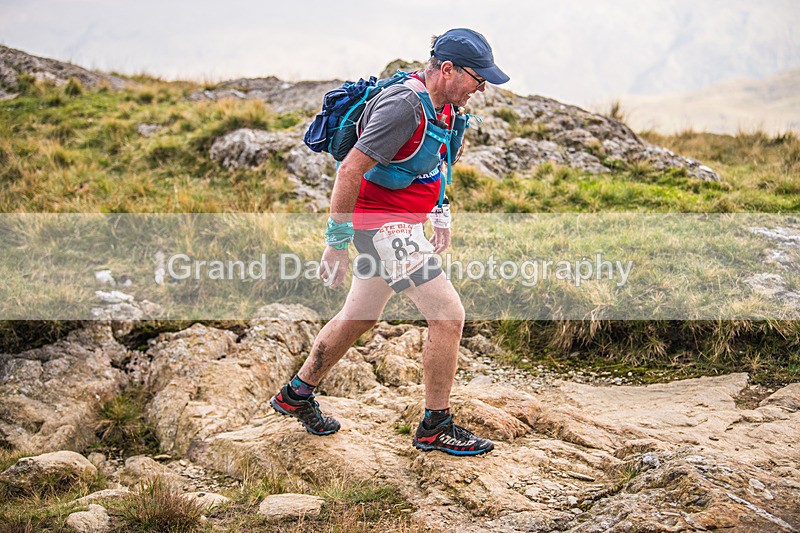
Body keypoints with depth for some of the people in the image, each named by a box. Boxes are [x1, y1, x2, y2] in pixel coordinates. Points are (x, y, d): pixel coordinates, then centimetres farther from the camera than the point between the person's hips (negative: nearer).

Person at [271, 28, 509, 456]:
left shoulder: (443, 105, 7)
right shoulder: (404, 107, -24)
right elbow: (350, 171, -25)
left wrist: (440, 213, 24)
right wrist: (337, 243, -23)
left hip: (402, 223, 10)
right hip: (385, 225, -10)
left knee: (361, 317, 20)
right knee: (448, 314, -10)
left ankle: (296, 395, 35)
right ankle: (436, 427, 2)